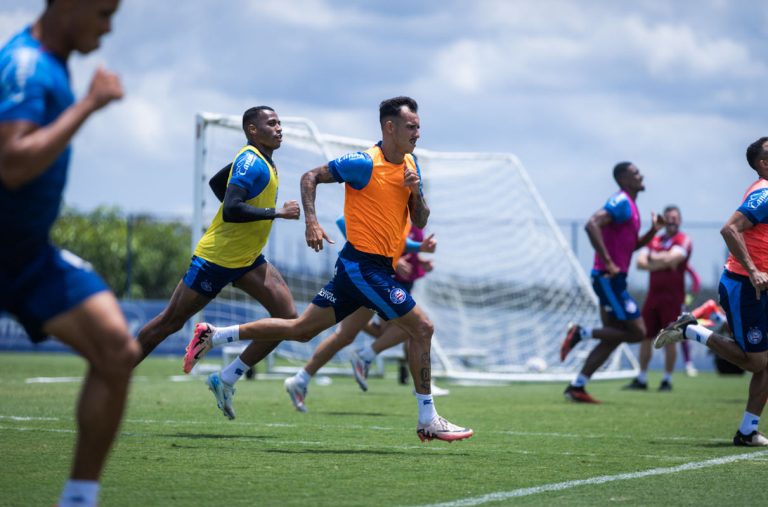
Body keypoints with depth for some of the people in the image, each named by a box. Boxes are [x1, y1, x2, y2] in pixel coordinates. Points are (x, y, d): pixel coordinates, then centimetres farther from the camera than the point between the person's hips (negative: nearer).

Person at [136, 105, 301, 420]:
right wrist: (277, 212, -26)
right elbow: (231, 211, -31)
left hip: (246, 260, 9)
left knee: (287, 316, -7)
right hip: (216, 258, -9)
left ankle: (227, 379, -2)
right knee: (170, 321, 1)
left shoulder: (257, 160, 10)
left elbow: (216, 182, 24)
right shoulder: (251, 162, -19)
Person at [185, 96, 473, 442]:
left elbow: (420, 222, 14)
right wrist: (311, 222, -19)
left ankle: (214, 336, 17)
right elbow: (310, 177, -7)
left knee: (301, 330, 11)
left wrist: (416, 193, -6)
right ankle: (428, 421, -2)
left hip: (379, 267, 8)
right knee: (421, 327, -9)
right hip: (364, 264, -8)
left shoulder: (411, 166, 12)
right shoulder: (365, 164, -12)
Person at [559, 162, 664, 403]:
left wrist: (653, 231, 10)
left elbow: (631, 245, 27)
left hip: (613, 279, 10)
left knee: (612, 337, 11)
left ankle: (576, 387, 12)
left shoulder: (629, 205, 18)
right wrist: (608, 263, -26)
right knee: (637, 332, -9)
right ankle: (581, 333, -4)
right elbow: (592, 225, -27)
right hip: (609, 278, -10)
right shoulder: (621, 202, -13)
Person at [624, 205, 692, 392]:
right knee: (645, 336, 6)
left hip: (672, 296, -5)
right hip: (653, 293, 5)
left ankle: (667, 380, 5)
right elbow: (640, 262, 1)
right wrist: (662, 260, -14)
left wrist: (654, 258, -4)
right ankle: (641, 379, 14)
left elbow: (671, 259, -19)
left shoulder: (683, 240, -2)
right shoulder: (654, 241, 14)